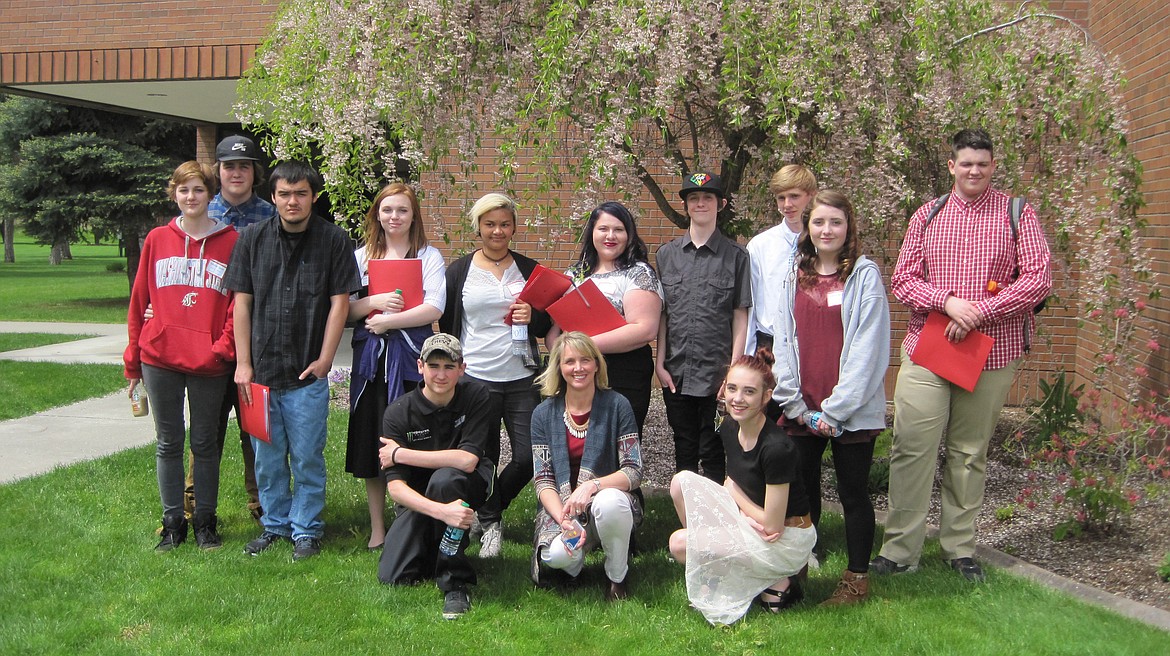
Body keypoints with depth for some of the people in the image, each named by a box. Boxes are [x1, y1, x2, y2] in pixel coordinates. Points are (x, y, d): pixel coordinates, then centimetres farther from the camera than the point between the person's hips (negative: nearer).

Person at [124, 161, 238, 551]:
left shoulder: (231, 241, 1)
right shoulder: (157, 240, 7)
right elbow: (139, 301, 9)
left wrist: (224, 347, -11)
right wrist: (133, 360, 8)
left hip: (209, 362, -2)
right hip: (159, 358, 2)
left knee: (204, 443, 8)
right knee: (168, 442, 9)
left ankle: (205, 520, 20)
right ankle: (173, 522, 20)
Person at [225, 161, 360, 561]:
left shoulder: (333, 240, -1)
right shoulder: (253, 238, 6)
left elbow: (340, 302, -1)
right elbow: (242, 302, 6)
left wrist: (325, 359, -6)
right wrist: (243, 363, 2)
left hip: (308, 374, -2)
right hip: (260, 371, 3)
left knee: (307, 457, 4)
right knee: (267, 457, 11)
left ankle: (306, 530, 18)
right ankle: (275, 525, 27)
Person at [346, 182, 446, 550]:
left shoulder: (429, 256, 4)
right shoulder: (361, 256, 13)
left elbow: (435, 307, -8)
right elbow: (344, 310, 6)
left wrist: (388, 321, -12)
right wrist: (374, 302, -12)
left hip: (412, 357, -3)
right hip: (370, 357, 3)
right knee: (370, 442, 6)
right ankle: (377, 529, 17)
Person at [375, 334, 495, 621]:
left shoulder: (475, 396, -12)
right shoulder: (399, 412, -13)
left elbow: (467, 459, -24)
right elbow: (395, 486, -21)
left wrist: (400, 453, -18)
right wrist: (442, 511, -39)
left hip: (465, 489, -2)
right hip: (418, 500, 2)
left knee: (443, 479, -36)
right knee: (392, 577, -16)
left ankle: (455, 583, -24)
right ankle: (435, 549, 19)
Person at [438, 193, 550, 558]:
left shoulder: (529, 269, 10)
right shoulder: (459, 271, 5)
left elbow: (547, 326, 14)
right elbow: (447, 325, 8)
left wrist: (533, 318, -9)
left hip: (522, 378, 1)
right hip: (475, 377, -1)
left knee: (530, 457, -2)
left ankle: (492, 507, 24)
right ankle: (490, 523, 27)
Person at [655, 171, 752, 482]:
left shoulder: (735, 256, 1)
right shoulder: (667, 254, 8)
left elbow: (740, 317, 0)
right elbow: (661, 315, 8)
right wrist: (660, 364, 3)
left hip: (716, 373, -3)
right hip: (676, 373, 3)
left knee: (714, 455, 4)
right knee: (684, 451, 13)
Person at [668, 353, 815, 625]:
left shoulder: (777, 447, -28)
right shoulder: (729, 428, -3)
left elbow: (772, 526, -24)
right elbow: (732, 483, 11)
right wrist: (747, 513, -11)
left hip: (787, 544, -8)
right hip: (752, 521, 8)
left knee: (680, 544, -14)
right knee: (682, 481, -2)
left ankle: (775, 582, -2)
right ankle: (714, 575, 7)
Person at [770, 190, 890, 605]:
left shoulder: (864, 275, -4)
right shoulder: (795, 277, 10)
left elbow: (868, 348, -10)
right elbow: (782, 342, 6)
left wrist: (836, 409, -13)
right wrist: (796, 405, -4)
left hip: (851, 411, -4)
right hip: (801, 410, 4)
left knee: (853, 493, 6)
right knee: (802, 491, 11)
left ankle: (857, 579, 19)